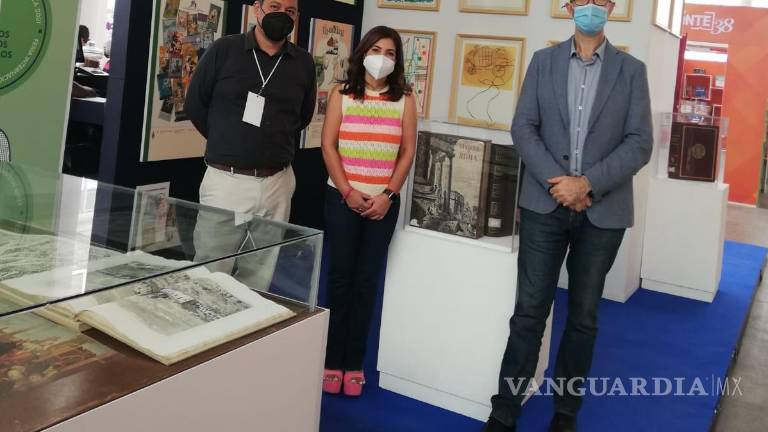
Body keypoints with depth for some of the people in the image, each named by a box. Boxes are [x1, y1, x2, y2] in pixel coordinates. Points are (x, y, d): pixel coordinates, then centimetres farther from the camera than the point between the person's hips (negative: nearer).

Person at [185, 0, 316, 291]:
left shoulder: (303, 63, 6)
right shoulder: (224, 50, -1)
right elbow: (194, 105, 6)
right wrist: (227, 144, 11)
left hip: (278, 183, 3)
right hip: (226, 180, -2)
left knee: (259, 279, 10)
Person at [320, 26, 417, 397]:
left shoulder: (404, 99, 6)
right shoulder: (341, 94, 4)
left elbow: (408, 151, 3)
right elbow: (328, 146, -1)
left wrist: (388, 195, -7)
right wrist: (348, 192, -10)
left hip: (384, 203, 1)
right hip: (342, 199, -1)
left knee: (367, 282, 4)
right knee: (339, 278, 1)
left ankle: (354, 362, 12)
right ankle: (332, 361, 11)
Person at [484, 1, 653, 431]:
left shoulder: (632, 70, 5)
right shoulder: (543, 61, 7)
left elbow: (640, 143, -3)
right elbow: (523, 127, 0)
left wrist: (588, 183, -16)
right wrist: (557, 181, -13)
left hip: (603, 211, 0)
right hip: (545, 204, 0)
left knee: (583, 317, 10)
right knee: (529, 312, 0)